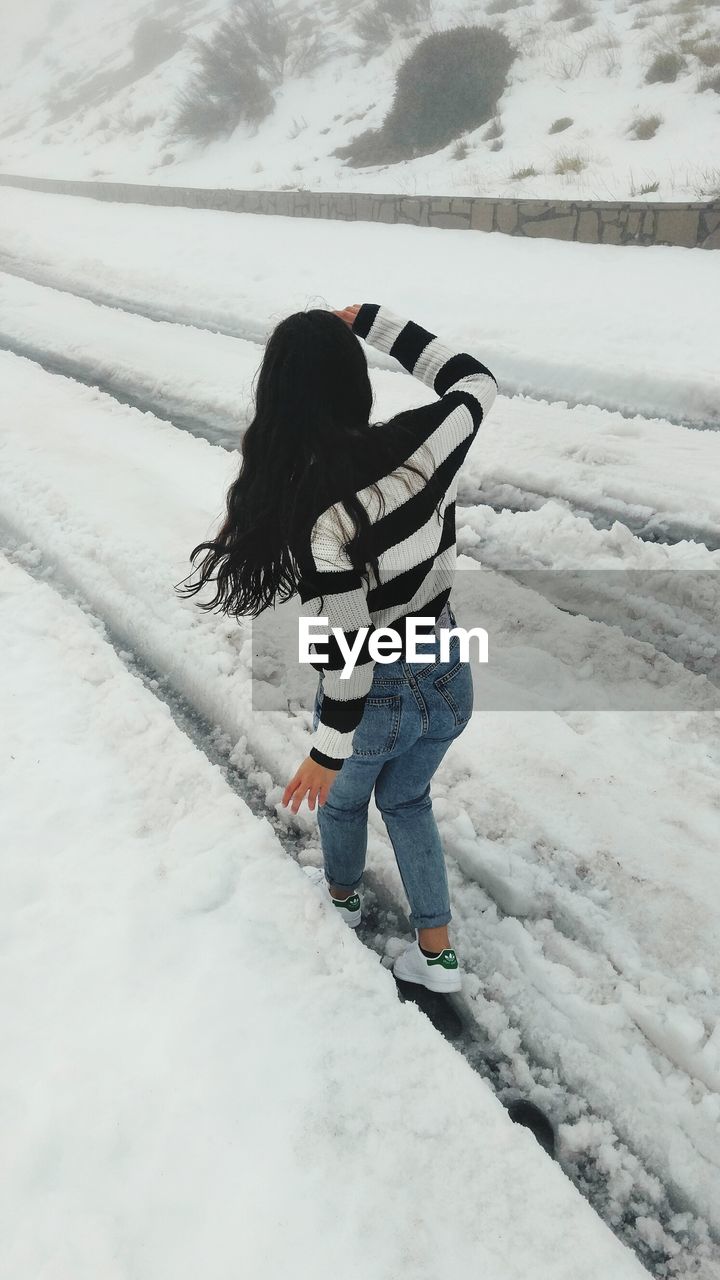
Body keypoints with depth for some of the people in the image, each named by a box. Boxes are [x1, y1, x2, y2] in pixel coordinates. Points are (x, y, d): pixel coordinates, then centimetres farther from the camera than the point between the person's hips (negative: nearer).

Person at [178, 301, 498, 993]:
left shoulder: (315, 508, -30)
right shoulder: (426, 443, -18)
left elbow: (350, 648, -25)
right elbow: (476, 379, 5)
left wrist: (327, 751, -11)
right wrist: (371, 322, 4)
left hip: (375, 701, -4)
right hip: (449, 683, 4)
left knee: (342, 795, 30)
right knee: (406, 800, 31)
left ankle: (342, 891, 60)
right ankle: (438, 952, 38)